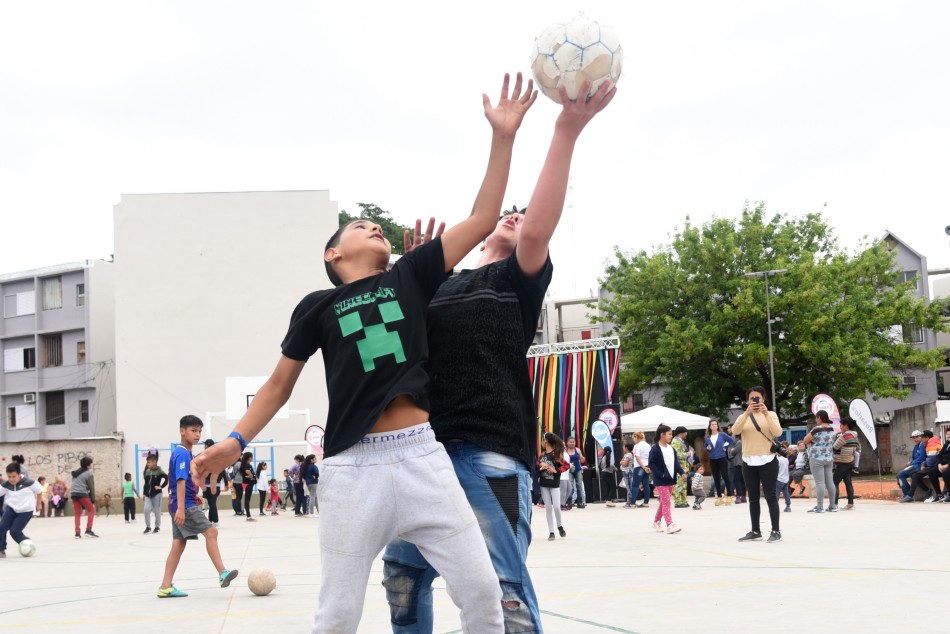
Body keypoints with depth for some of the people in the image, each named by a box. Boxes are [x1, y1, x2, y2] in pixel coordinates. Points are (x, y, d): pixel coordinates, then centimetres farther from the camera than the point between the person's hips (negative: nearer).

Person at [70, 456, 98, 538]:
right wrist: (93, 500, -2)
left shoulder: (76, 473, 20)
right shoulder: (88, 474, -2)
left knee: (77, 513, 9)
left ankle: (77, 533, 1)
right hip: (82, 494, -7)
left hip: (73, 494, 7)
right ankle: (88, 530, -2)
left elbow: (74, 484, 16)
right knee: (91, 510, 6)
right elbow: (91, 488, -4)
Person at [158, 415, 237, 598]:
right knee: (210, 532, -13)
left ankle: (166, 587, 7)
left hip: (182, 505, 10)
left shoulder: (186, 453, 17)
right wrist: (181, 508, -28)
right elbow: (180, 481, -22)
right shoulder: (183, 454, -14)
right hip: (185, 505, -10)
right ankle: (222, 574, -17)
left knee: (179, 544, 7)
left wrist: (194, 495, 18)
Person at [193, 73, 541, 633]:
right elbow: (280, 384, 15)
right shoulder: (318, 307, 10)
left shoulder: (411, 276, 13)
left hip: (423, 456, 2)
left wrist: (503, 137, 1)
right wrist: (236, 440, 1)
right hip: (354, 466, -1)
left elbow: (481, 221, 7)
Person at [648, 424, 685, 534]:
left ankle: (656, 522, 28)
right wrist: (661, 475, -21)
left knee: (664, 502, 14)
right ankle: (670, 525, -13)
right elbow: (651, 464, -16)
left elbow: (676, 462, 15)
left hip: (671, 480, 8)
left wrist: (682, 472, -1)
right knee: (666, 502, -11)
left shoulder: (671, 448, 12)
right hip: (661, 481, -8)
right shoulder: (655, 449, -12)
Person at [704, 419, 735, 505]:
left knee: (725, 477, -4)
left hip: (722, 459, -4)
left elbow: (732, 441, 2)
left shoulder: (722, 434, -3)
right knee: (716, 479, 7)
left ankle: (729, 496, 2)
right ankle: (719, 497, 13)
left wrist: (726, 447, -4)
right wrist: (707, 449, -6)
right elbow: (705, 447, 15)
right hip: (712, 460, 4)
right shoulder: (707, 437, 5)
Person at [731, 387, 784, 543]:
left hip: (767, 461, -3)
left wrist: (766, 414, -23)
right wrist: (747, 413, -23)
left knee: (770, 496, -4)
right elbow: (735, 431, -11)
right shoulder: (743, 417, 9)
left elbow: (778, 432, -12)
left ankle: (776, 531, -2)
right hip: (748, 462, 3)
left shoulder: (771, 414, 4)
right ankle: (755, 531, 13)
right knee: (753, 498, 8)